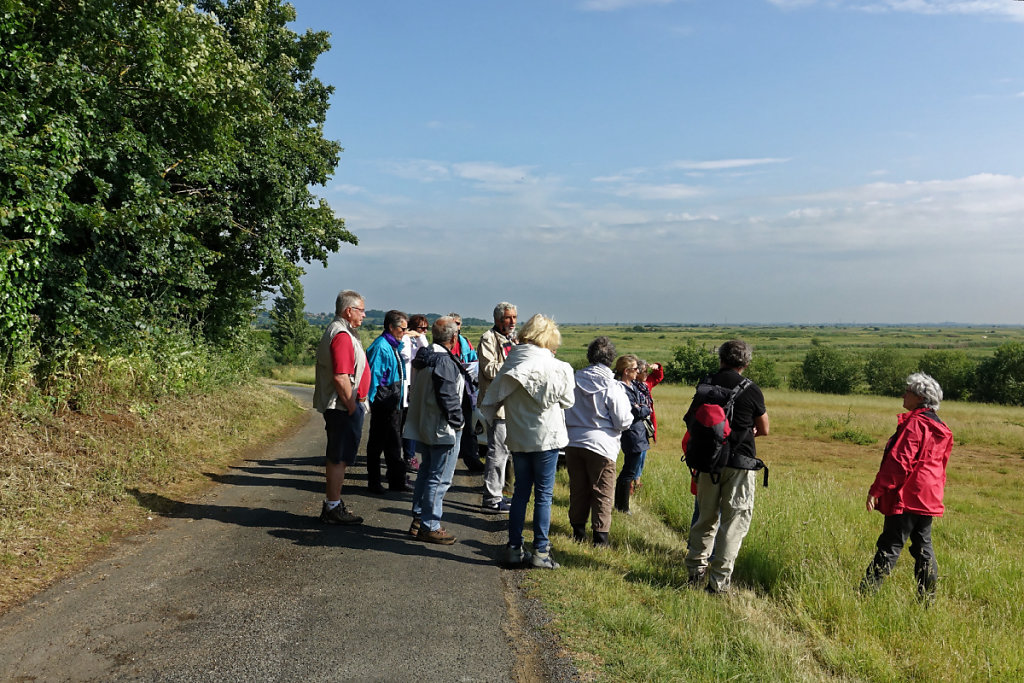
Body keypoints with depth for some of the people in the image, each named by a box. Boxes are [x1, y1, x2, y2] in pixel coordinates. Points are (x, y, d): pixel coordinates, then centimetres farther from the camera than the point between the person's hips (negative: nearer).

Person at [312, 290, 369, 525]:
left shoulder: (338, 331, 17)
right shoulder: (342, 335, -18)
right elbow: (340, 377, -25)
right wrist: (352, 407, -19)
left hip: (341, 406, 11)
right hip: (343, 407, -11)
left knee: (337, 457, 16)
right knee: (339, 458, -4)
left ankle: (333, 505, 26)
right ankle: (333, 508, 3)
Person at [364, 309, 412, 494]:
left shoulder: (394, 346, 14)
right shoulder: (380, 346, -16)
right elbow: (374, 375, -18)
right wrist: (371, 401, -19)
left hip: (394, 401, 9)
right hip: (383, 402, -9)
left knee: (394, 443, 14)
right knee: (377, 443, 2)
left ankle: (397, 481, 22)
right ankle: (373, 483, 13)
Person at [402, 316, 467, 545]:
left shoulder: (425, 358, 9)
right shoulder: (445, 362, -20)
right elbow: (448, 397, -23)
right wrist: (457, 421, -11)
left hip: (423, 426, 10)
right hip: (442, 430, -10)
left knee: (426, 472, 19)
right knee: (440, 478, -2)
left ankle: (418, 518, 27)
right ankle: (429, 526, 2)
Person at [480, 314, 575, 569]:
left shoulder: (510, 364, 1)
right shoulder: (556, 368, -10)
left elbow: (493, 400, 1)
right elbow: (567, 401, 2)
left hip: (517, 438, 4)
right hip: (545, 436, -4)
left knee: (521, 491, 13)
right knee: (543, 494, 3)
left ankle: (514, 548, 17)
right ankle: (540, 551, 5)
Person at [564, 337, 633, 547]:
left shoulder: (573, 380, 2)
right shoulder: (612, 387, -12)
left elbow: (562, 412, 10)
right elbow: (623, 421, -9)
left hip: (573, 442, 4)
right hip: (601, 445, -4)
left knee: (578, 490, 15)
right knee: (602, 492, 6)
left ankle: (578, 530, 25)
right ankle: (600, 535, 7)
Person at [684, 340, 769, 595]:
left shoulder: (706, 384, 1)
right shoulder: (751, 390, -7)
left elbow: (690, 418, 12)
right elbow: (764, 430, 4)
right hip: (740, 464, -4)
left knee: (706, 517, 17)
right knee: (733, 522, 4)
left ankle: (695, 569, 23)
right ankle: (719, 581, 3)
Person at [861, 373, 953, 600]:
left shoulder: (914, 423, -15)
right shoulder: (939, 428, 13)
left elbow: (899, 461, -20)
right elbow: (940, 464, 20)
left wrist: (876, 490, -19)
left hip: (908, 496, -9)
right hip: (929, 498, 9)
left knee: (890, 547, -8)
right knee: (923, 546, 14)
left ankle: (865, 593, -6)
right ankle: (928, 598, 19)